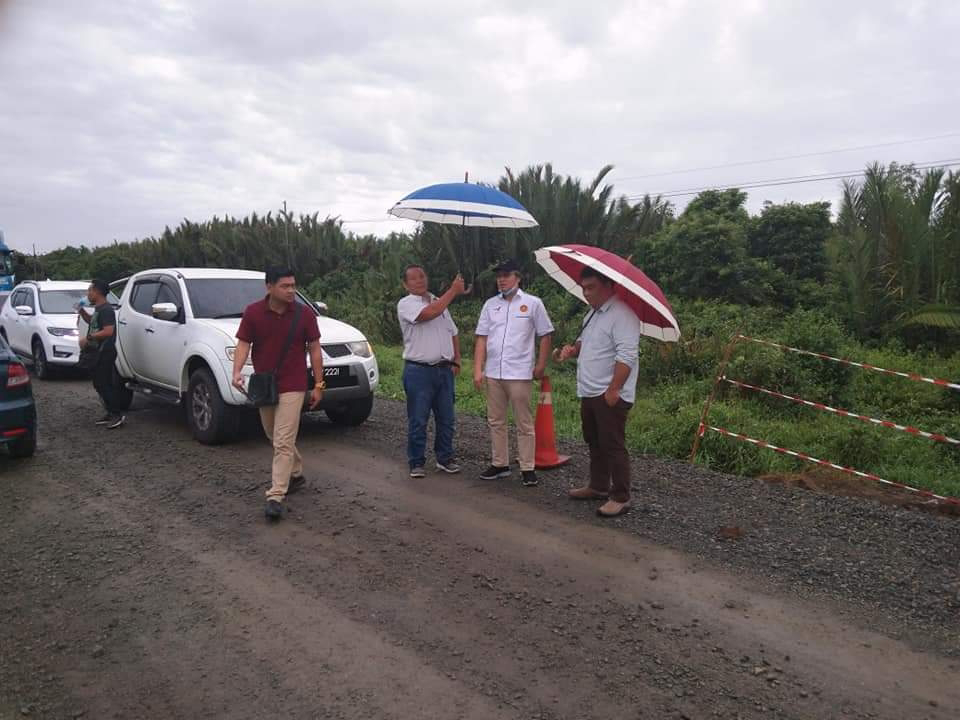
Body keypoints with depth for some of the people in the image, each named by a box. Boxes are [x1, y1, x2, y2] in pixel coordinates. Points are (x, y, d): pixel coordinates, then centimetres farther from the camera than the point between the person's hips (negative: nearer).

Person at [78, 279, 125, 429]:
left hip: (105, 353, -11)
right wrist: (81, 311, 18)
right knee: (100, 384, 14)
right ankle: (111, 414, 20)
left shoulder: (106, 310, -16)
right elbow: (91, 321, 35)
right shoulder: (98, 309, 16)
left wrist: (88, 338, -21)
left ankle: (117, 415, -7)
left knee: (103, 384, -10)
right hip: (98, 353, 11)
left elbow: (108, 331, -26)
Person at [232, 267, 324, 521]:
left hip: (292, 387, -3)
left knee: (283, 442, -9)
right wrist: (237, 372, -24)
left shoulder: (304, 314, -7)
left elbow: (314, 349, -1)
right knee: (274, 437, 18)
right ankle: (296, 473, 40)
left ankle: (276, 497, -8)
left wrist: (318, 385, -2)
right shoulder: (253, 312, -5)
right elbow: (243, 344, -5)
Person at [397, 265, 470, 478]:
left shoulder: (440, 302, 17)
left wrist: (456, 360, 10)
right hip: (419, 370, -6)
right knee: (418, 420, 1)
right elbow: (429, 313, -25)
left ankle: (445, 458, 24)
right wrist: (454, 291, -19)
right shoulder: (405, 304, -5)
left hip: (444, 369, 6)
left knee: (446, 418, 11)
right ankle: (416, 463, 12)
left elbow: (453, 333, 22)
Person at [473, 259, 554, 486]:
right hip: (493, 373, 5)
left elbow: (544, 336, 1)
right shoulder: (490, 304, 9)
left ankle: (527, 468, 11)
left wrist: (540, 366, -2)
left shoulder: (533, 303, -1)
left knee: (524, 423, 2)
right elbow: (482, 338, 7)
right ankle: (499, 464, 25)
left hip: (520, 374, -4)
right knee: (496, 422, 12)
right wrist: (478, 370, 0)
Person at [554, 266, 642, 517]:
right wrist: (573, 349, 6)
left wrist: (613, 390, -25)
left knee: (613, 447, -3)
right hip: (589, 393, 10)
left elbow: (626, 356, -23)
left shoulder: (622, 315, -17)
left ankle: (620, 497, 8)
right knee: (595, 444, 19)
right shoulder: (593, 313, 15)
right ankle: (598, 486, 33)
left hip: (610, 395, -10)